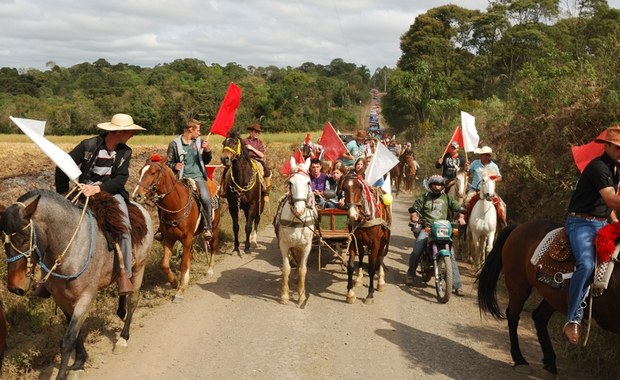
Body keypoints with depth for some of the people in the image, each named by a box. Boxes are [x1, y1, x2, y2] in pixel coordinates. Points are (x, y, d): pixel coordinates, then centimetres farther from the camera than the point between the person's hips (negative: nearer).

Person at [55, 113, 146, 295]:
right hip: (85, 190, 0)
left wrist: (98, 188, -23)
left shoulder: (125, 152, 0)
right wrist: (63, 194, -1)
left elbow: (121, 179, -8)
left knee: (124, 227, -23)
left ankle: (124, 275, -21)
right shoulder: (88, 145, -9)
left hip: (111, 191, 1)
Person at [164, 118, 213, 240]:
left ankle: (208, 227, -14)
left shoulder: (200, 142, 12)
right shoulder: (175, 144, 3)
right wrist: (174, 166, -12)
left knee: (205, 198, -26)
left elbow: (206, 161, 19)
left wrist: (207, 150, -1)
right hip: (181, 178, -1)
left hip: (198, 176, 1)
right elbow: (169, 162, 11)